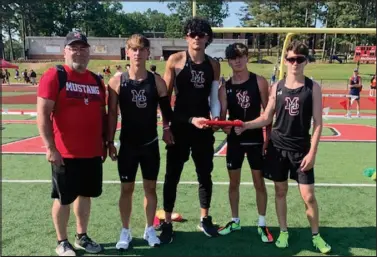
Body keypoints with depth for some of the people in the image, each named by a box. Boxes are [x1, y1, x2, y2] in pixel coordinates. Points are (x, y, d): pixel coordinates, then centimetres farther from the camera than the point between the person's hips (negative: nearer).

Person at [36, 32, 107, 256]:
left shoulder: (96, 81, 10)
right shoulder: (54, 76, -9)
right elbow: (43, 114, -13)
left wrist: (105, 143, 14)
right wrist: (50, 147, -18)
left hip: (93, 152, 6)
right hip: (65, 154, -6)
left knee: (85, 195, 16)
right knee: (63, 199, 7)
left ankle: (82, 236, 33)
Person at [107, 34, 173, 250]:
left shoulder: (157, 81, -3)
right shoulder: (117, 81, -5)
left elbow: (167, 111, 3)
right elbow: (112, 114, -1)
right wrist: (110, 142, -2)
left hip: (151, 143, 1)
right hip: (127, 144, -1)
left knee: (150, 187, 11)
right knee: (127, 188, 9)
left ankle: (150, 229, 26)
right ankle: (126, 232, 23)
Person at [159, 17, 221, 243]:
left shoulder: (214, 65, 5)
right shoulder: (176, 60, -4)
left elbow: (214, 97, 8)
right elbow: (165, 96, -3)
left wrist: (216, 117, -12)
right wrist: (166, 126, -7)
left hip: (204, 127, 3)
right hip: (180, 126, -3)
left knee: (205, 174, 13)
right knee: (172, 175, 4)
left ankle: (205, 219, 30)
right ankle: (167, 223, 18)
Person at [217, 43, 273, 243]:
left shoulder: (259, 82, -6)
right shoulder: (225, 88, -1)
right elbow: (222, 115, -3)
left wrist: (268, 138, -6)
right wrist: (224, 126, -25)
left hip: (256, 139, -2)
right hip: (234, 140, 2)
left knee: (259, 182, 7)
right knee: (233, 182, 12)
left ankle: (262, 224, 21)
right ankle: (235, 221, 29)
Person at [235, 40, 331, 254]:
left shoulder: (313, 88, -5)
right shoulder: (277, 87, 1)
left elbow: (318, 123, -7)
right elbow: (267, 118, 6)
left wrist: (312, 152, -12)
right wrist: (246, 125, -10)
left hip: (301, 149, -2)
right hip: (278, 147, 2)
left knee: (308, 195, 1)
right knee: (280, 191, 11)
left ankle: (316, 235, 23)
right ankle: (284, 232, 29)